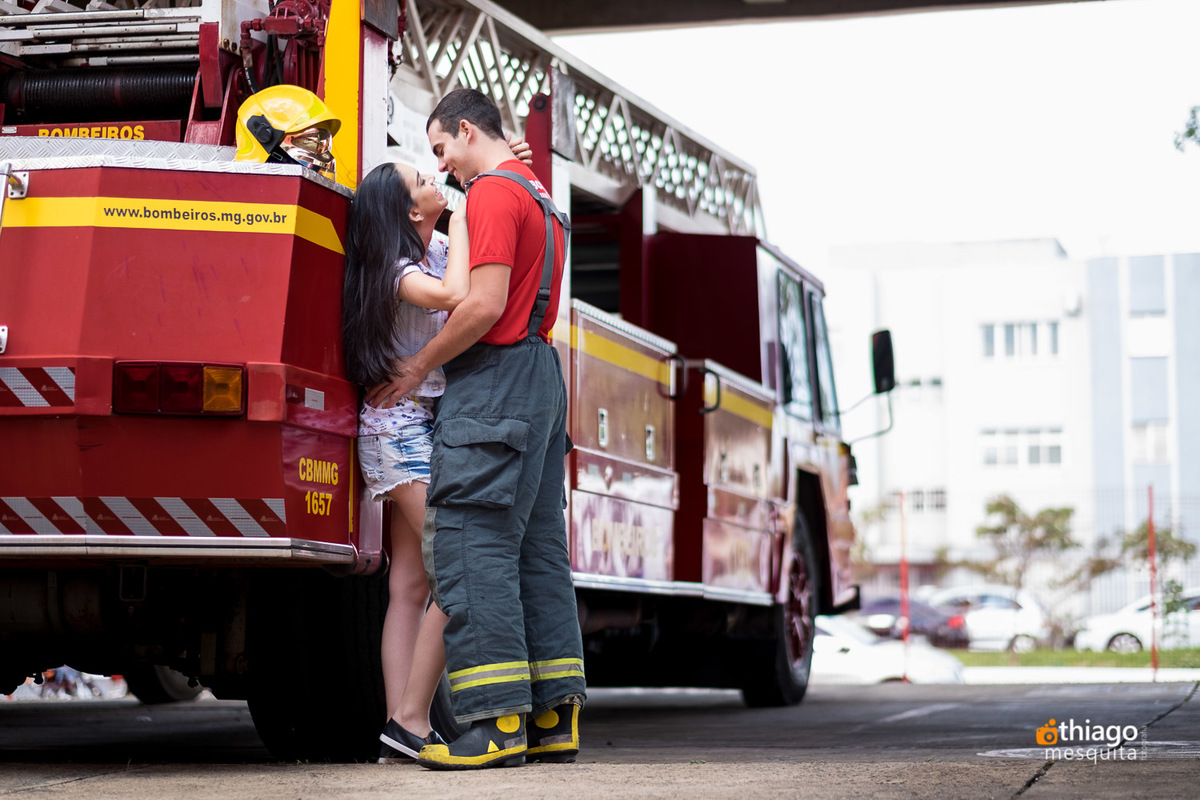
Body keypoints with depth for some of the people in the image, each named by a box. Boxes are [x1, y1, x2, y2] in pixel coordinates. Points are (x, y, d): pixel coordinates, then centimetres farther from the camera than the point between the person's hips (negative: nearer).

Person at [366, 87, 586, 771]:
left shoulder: (493, 193, -9)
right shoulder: (540, 197, 22)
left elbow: (485, 304, -19)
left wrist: (419, 368, -10)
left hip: (495, 379, -10)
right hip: (543, 380, 10)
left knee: (472, 543, -11)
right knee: (537, 549, 8)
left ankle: (498, 721, -15)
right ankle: (554, 719, 8)